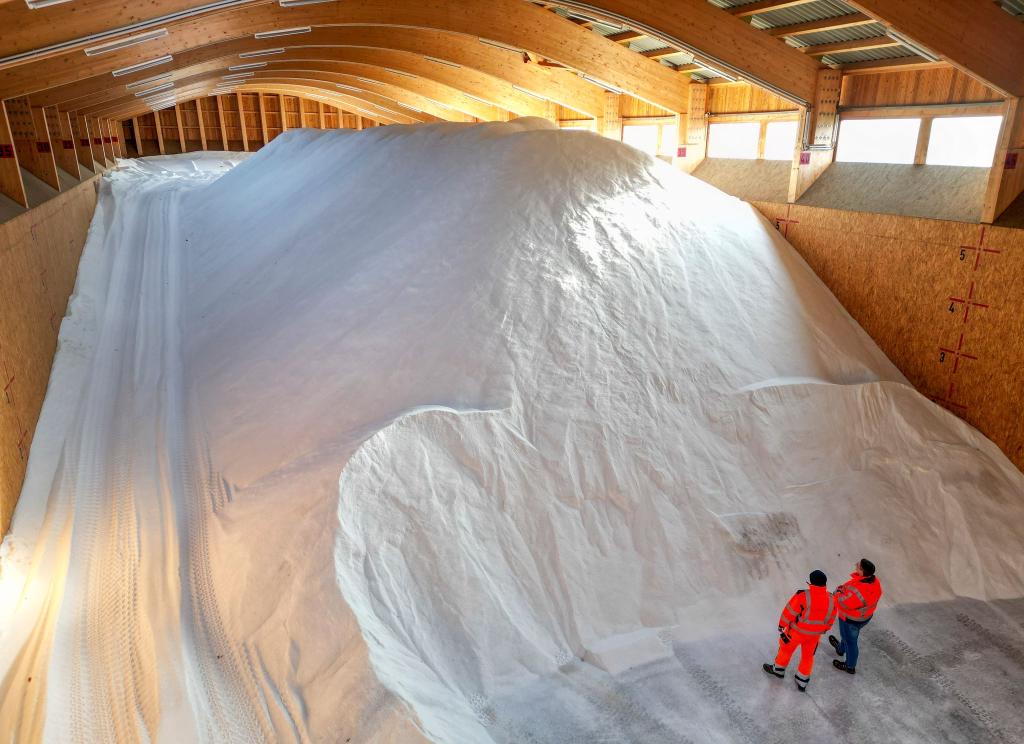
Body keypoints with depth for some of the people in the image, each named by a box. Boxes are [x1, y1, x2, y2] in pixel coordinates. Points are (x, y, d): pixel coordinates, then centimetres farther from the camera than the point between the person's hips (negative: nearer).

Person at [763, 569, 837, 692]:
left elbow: (789, 612, -21)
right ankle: (802, 683, 38)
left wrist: (782, 625, -3)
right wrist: (824, 630, 20)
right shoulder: (831, 600, -16)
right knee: (808, 655, 25)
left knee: (786, 648, 23)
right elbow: (831, 619, 0)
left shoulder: (803, 596, -32)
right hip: (815, 634, 4)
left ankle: (778, 670, 44)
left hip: (797, 631, -4)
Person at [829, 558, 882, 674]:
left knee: (850, 641, 19)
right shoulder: (874, 581, -18)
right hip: (866, 616, 7)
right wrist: (845, 588, -10)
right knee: (848, 634, 34)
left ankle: (850, 667, 44)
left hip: (851, 620, -7)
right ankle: (841, 649, 63)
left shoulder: (857, 590, -43)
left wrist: (838, 593, -10)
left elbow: (844, 603, -29)